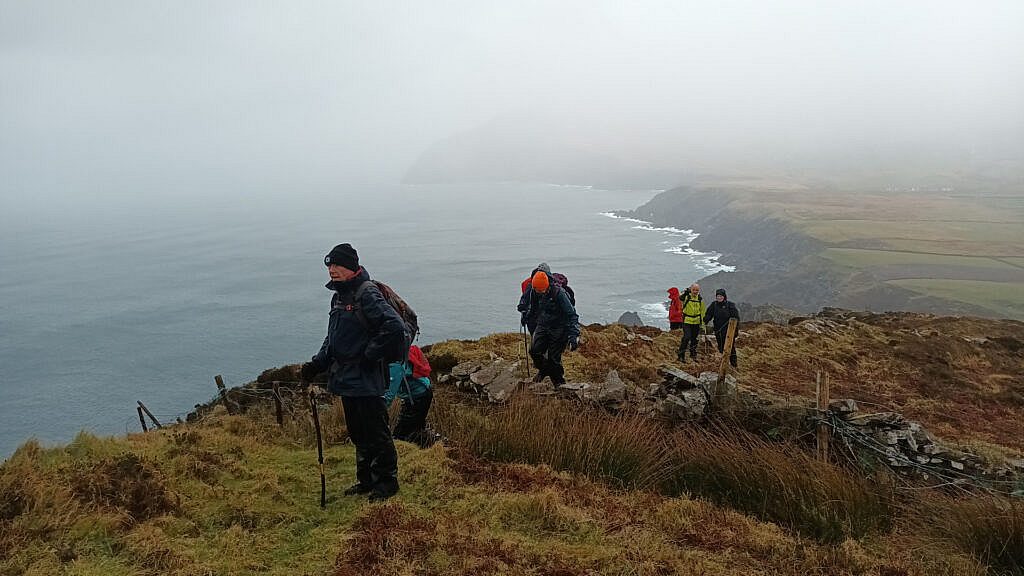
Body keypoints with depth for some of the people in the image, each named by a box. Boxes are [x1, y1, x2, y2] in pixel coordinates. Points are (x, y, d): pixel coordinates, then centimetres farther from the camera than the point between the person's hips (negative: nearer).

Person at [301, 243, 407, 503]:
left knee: (376, 432, 1)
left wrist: (370, 355, -19)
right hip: (346, 379, 9)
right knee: (357, 433, 18)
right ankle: (366, 480, 31)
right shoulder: (339, 296, 13)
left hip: (366, 381, -9)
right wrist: (317, 364, 12)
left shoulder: (367, 294, -16)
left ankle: (386, 482, 13)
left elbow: (394, 326, -27)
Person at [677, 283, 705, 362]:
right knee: (686, 337, -15)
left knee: (695, 339, 13)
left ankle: (693, 355, 30)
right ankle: (681, 355, -7)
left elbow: (702, 311, 14)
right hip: (687, 321, -4)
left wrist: (702, 322, 13)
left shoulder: (700, 299, 5)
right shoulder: (686, 297, -7)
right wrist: (686, 292, -40)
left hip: (696, 322, 4)